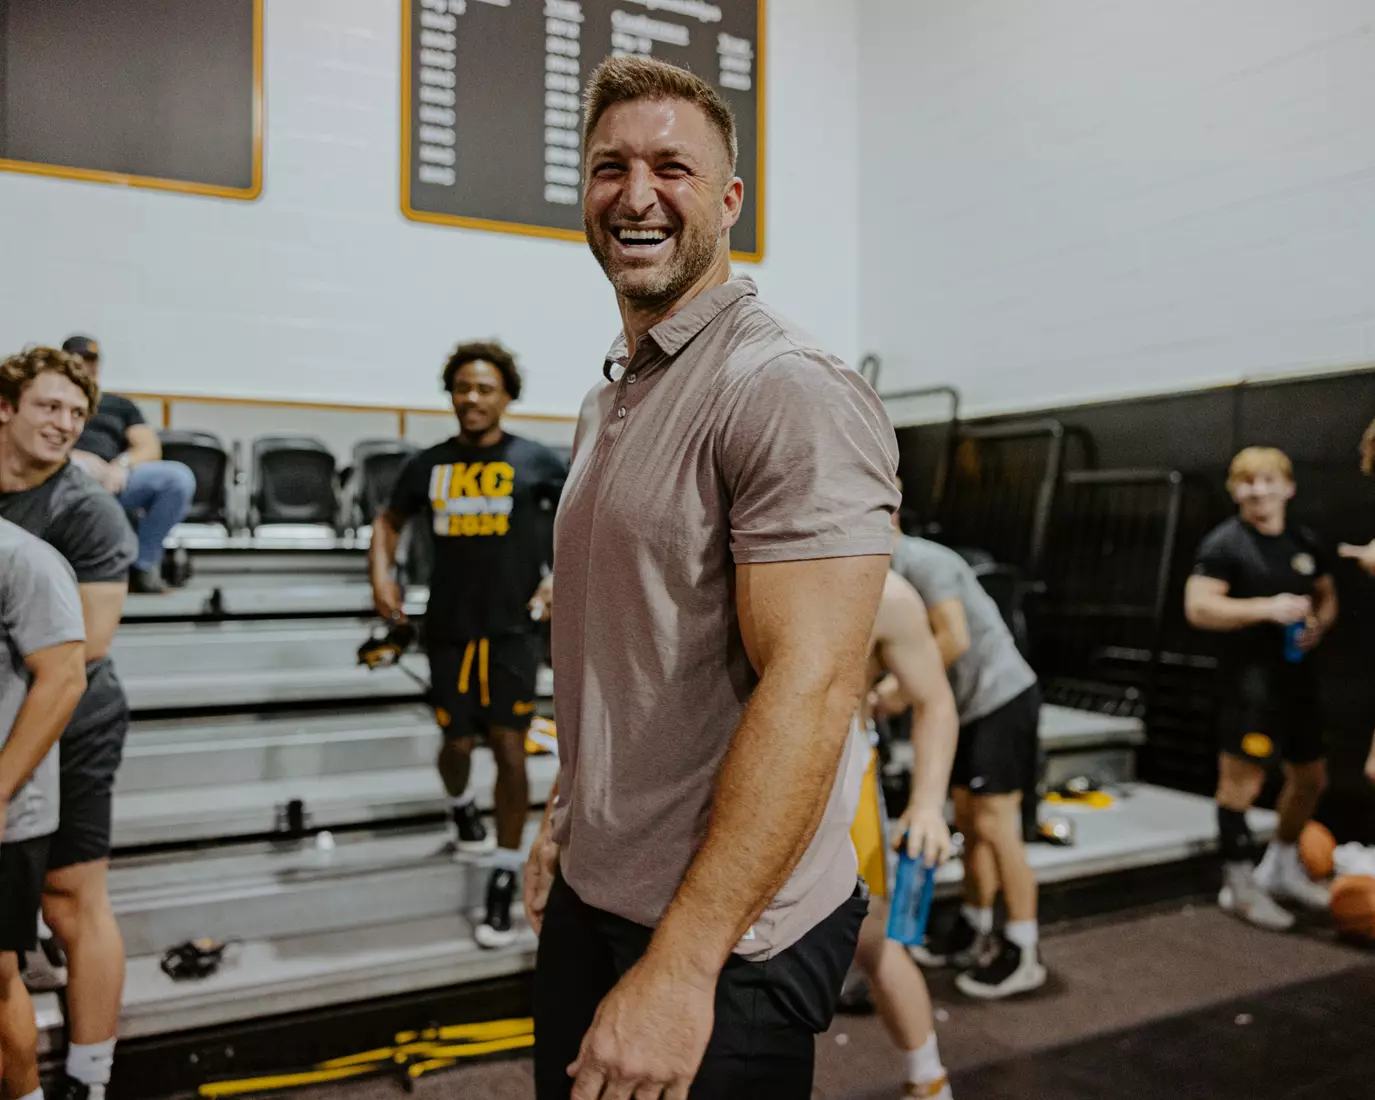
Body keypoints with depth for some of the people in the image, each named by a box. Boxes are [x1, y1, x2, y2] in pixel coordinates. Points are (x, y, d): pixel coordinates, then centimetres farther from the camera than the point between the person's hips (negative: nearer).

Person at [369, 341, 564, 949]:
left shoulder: (535, 460, -5)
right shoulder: (429, 464, 2)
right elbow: (389, 521, 17)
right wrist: (382, 575, 0)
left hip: (512, 628, -2)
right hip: (449, 627, 2)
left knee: (509, 748, -4)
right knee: (458, 742, 9)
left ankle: (504, 881, 9)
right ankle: (459, 805, 46)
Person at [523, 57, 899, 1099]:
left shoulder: (790, 390, -18)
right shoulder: (608, 404, 11)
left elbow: (810, 690, -25)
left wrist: (679, 967, -26)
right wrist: (564, 821, 18)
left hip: (723, 937, -8)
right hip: (589, 899, 8)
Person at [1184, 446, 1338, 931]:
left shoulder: (1307, 543, 11)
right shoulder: (1224, 544, -10)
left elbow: (1327, 595, 22)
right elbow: (1198, 607, -18)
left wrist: (1319, 624, 0)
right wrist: (1268, 608, -24)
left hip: (1297, 675, 8)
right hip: (1249, 679, -8)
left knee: (1311, 777, 19)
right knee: (1242, 782, -6)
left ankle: (1282, 868, 40)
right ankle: (1239, 885, 11)